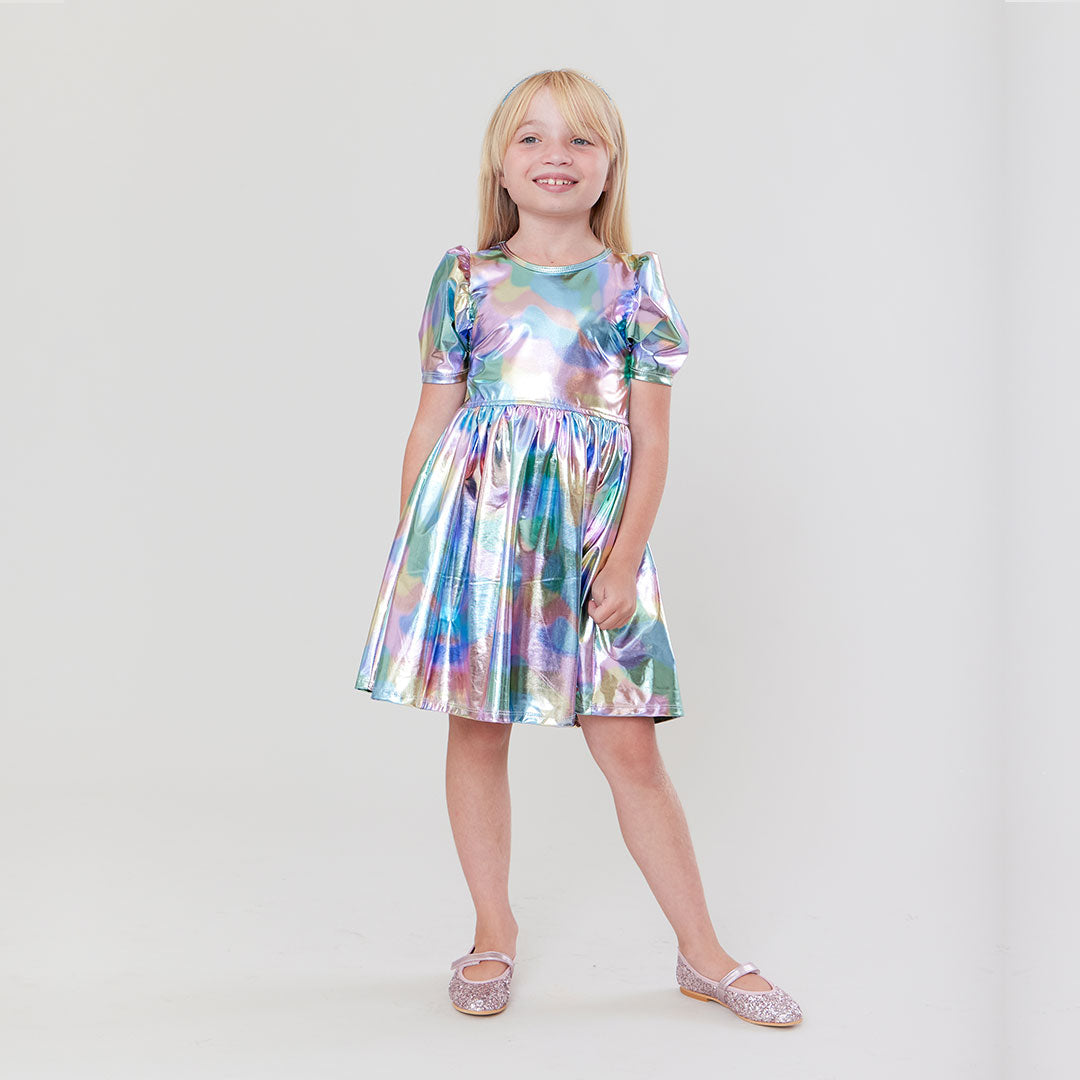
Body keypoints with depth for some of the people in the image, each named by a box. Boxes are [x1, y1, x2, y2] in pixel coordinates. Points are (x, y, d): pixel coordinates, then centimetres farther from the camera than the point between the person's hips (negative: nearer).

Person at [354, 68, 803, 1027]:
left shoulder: (635, 284, 5)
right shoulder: (466, 277, 6)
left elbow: (651, 436, 3)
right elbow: (432, 422, 8)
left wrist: (627, 554, -5)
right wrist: (410, 544, 7)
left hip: (590, 527, -1)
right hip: (476, 513, 1)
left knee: (630, 748, 1)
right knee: (477, 730, 8)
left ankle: (702, 952, 15)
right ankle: (494, 932, 26)